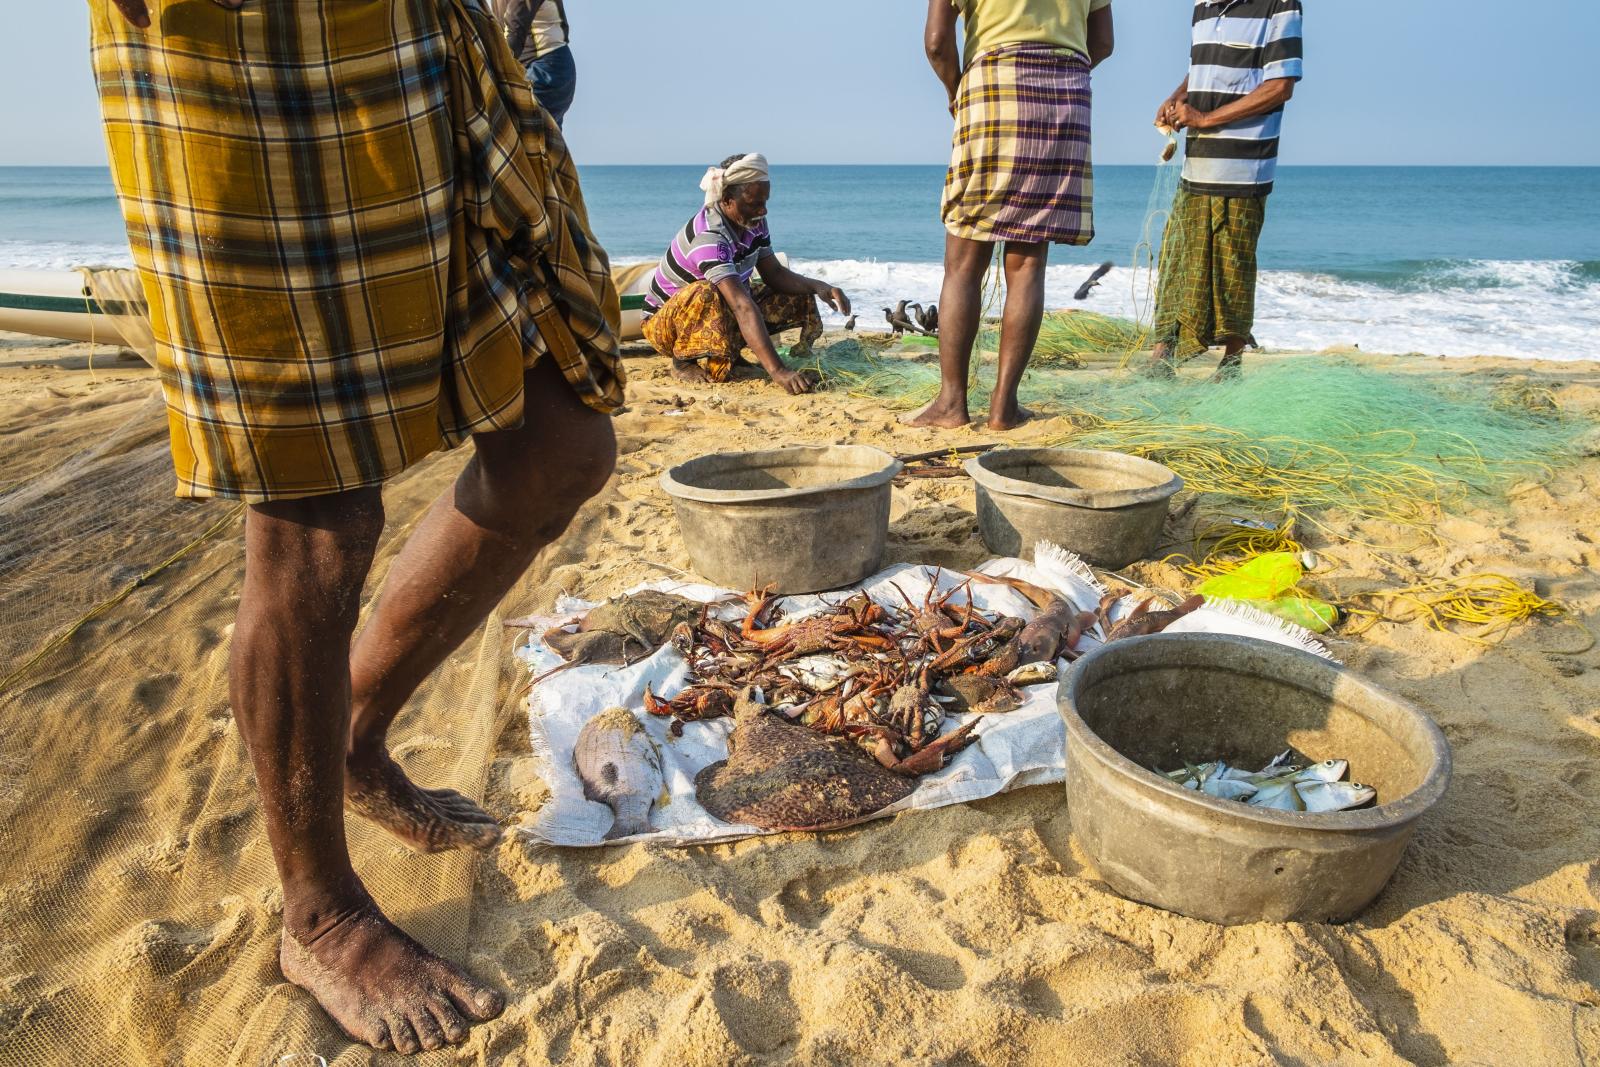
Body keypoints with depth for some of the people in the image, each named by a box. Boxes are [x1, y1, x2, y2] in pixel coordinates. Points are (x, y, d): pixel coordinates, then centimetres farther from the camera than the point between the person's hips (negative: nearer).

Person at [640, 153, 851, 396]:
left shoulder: (753, 222, -9)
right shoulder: (708, 237, -35)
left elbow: (774, 273, -1)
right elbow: (743, 307, -45)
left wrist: (817, 287, -20)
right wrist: (777, 372, -53)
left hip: (719, 311, 8)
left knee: (799, 298, -3)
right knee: (705, 294, -42)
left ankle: (728, 348, 5)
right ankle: (683, 361, -15)